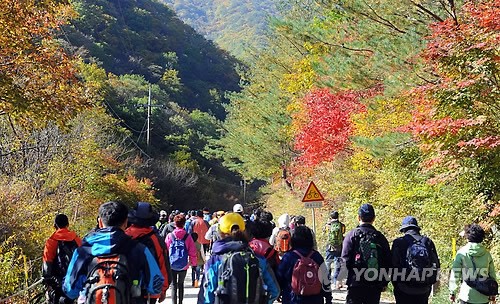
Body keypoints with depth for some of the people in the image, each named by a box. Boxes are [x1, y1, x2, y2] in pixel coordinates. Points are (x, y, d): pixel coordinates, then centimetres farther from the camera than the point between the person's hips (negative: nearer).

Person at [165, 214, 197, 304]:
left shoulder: (170, 236, -7)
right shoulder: (188, 237, -8)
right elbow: (192, 252, -5)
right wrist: (193, 263, 8)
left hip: (172, 265, -1)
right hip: (184, 266, 1)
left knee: (174, 285, 8)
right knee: (181, 284, 20)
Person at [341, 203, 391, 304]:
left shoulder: (352, 235, -6)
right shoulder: (380, 237, 4)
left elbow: (345, 259, -10)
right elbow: (387, 261, 7)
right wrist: (385, 282, 15)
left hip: (355, 282, -3)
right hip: (375, 285, 3)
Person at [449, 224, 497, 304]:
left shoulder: (462, 253, -7)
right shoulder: (487, 254, 2)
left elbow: (455, 274, -6)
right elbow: (492, 275, 8)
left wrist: (452, 292, 2)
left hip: (467, 295, -3)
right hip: (483, 297, 3)